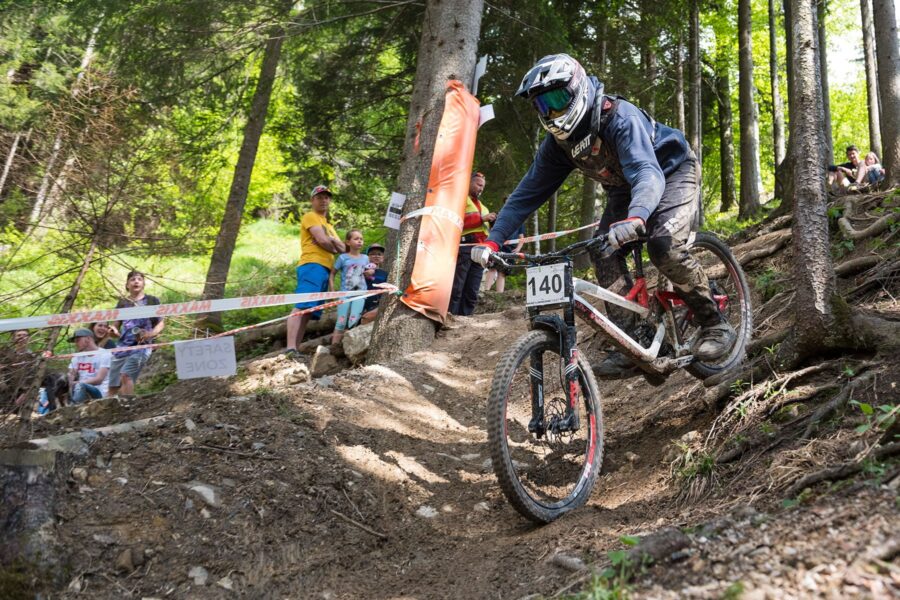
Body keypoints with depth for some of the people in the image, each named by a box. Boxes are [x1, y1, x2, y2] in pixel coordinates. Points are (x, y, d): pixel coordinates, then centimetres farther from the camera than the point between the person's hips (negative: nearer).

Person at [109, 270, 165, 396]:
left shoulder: (152, 301, 5)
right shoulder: (122, 303, 15)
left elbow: (161, 323, 5)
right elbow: (116, 325, 19)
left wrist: (150, 334, -14)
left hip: (141, 346, -5)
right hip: (122, 347, 5)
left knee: (126, 375, -27)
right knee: (113, 387, 5)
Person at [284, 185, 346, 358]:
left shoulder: (328, 226, 32)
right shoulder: (310, 217, 6)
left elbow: (343, 248, 20)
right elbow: (323, 240, -9)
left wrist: (331, 240, 0)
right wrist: (335, 247, 11)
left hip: (325, 270, 9)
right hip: (312, 266, -9)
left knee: (309, 311, 0)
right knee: (301, 307, -22)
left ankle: (294, 348, -4)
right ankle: (290, 348, -34)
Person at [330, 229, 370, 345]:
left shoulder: (365, 258, 10)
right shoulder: (343, 258, 0)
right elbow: (332, 273, 4)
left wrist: (370, 272, -1)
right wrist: (332, 290, -4)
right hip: (345, 293, -2)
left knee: (353, 321, -7)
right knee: (341, 322, -4)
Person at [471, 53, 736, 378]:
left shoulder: (620, 117, -33)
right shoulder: (557, 143, -13)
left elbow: (648, 173, -48)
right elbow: (527, 193, -12)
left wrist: (635, 217, -69)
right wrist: (493, 240, -24)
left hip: (672, 173, -7)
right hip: (624, 189, 7)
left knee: (664, 244, -30)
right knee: (604, 254, -13)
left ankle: (715, 325, -12)